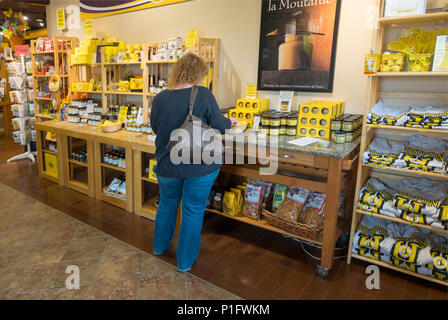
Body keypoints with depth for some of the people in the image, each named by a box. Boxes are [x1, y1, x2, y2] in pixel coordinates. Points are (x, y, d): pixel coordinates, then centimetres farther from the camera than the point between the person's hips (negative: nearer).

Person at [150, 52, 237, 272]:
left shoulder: (160, 98, -3)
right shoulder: (203, 95, -13)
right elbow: (219, 125, -6)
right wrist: (230, 122, 16)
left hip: (167, 164, 4)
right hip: (199, 165, -3)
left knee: (167, 204, 25)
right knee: (193, 211, 11)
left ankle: (159, 247, 45)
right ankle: (185, 262, 25)